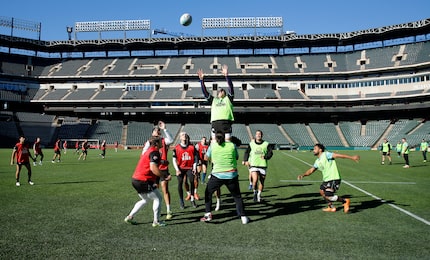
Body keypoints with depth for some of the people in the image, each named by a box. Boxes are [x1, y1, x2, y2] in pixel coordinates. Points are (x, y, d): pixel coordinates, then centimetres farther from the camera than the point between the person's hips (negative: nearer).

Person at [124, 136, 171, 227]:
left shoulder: (148, 151, 17)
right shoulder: (154, 152, -14)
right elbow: (153, 168, -25)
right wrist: (164, 176, -19)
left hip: (135, 179, 10)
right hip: (143, 181, -10)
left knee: (145, 200, 25)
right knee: (158, 198, 4)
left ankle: (129, 217, 27)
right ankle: (156, 221, 10)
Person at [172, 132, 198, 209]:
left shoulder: (192, 147, 3)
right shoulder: (177, 148, 0)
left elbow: (195, 157, 9)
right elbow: (174, 160, 1)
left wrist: (194, 168, 3)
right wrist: (177, 169, -7)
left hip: (190, 168, 1)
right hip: (181, 168, 0)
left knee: (192, 182, -8)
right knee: (180, 183, -3)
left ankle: (192, 200, 5)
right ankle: (181, 200, 10)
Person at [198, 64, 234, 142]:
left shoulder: (228, 98, 18)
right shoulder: (213, 100, 24)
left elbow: (231, 88, 6)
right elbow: (205, 92, 18)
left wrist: (226, 76, -7)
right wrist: (202, 80, 8)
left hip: (226, 121, -2)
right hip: (215, 121, 2)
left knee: (227, 140, -7)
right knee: (214, 141, -1)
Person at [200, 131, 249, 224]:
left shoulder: (212, 146, 1)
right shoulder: (232, 145, 2)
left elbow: (207, 157, 17)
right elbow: (237, 157, 16)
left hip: (217, 175, -1)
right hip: (232, 175, 1)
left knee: (208, 193, 19)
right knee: (237, 196, 16)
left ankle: (208, 214, 14)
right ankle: (243, 217, 15)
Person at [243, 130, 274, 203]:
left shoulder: (266, 144, 4)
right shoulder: (251, 144, 7)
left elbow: (270, 152, -2)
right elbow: (247, 152, 12)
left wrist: (265, 157, -21)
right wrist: (246, 160, -2)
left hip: (263, 165, 1)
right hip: (253, 165, -1)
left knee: (262, 181, 9)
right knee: (255, 180, -18)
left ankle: (259, 195, 31)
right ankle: (255, 192, 8)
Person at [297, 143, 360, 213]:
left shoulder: (326, 154, -11)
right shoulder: (317, 161, 14)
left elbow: (338, 155, -18)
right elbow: (311, 170, 18)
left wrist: (352, 157, -24)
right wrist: (303, 175, 2)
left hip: (334, 179, -10)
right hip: (326, 179, 10)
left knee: (328, 196, -16)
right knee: (322, 191, 19)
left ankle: (345, 201, 1)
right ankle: (331, 207, 34)